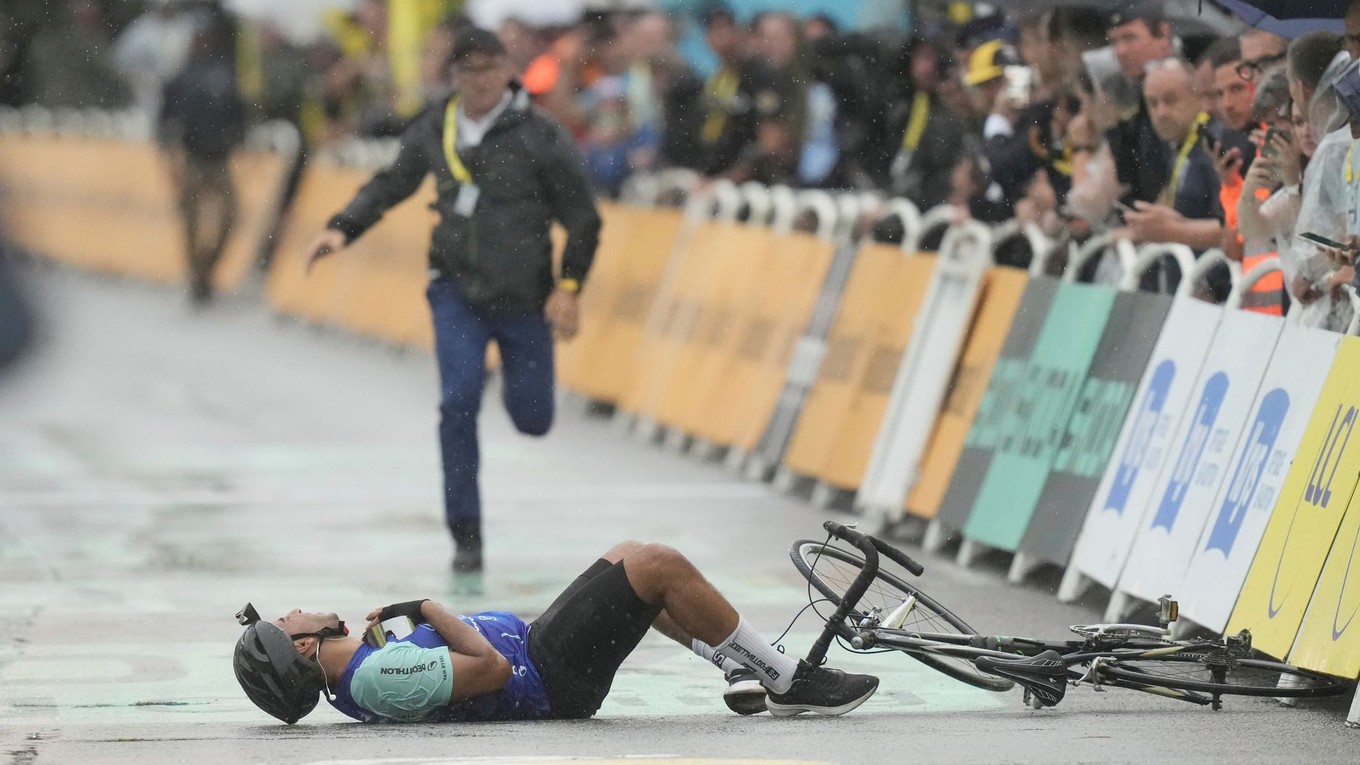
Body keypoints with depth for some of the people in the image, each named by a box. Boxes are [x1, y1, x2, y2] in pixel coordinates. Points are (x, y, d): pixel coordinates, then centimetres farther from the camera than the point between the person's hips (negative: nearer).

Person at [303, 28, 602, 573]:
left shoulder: (540, 136, -11)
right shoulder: (434, 131, 0)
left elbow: (583, 217, -4)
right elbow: (391, 184, 14)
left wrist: (569, 286, -10)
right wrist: (342, 228, 1)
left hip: (524, 298, -1)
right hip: (456, 289, 2)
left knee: (532, 418, 3)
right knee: (459, 401, -14)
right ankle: (466, 536, -4)